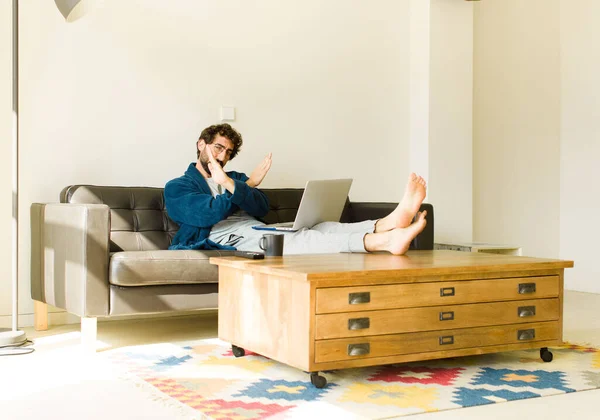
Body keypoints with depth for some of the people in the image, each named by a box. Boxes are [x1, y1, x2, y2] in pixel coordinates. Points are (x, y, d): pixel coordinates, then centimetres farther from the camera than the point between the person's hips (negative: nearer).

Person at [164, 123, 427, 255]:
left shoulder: (235, 178, 32)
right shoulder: (176, 187, 15)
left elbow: (261, 208, 10)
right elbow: (206, 215, -7)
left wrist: (232, 185, -8)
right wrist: (247, 187, -3)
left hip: (259, 230, 7)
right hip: (227, 239, -7)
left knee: (318, 229, -24)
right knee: (294, 241, -34)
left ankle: (388, 225, -50)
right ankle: (384, 241, -58)